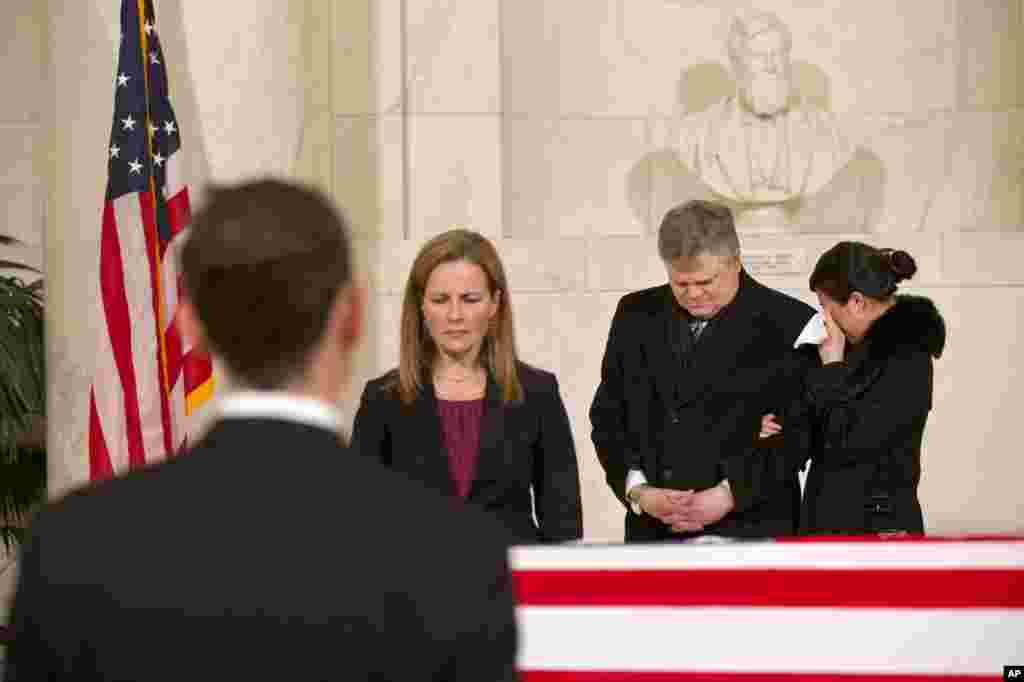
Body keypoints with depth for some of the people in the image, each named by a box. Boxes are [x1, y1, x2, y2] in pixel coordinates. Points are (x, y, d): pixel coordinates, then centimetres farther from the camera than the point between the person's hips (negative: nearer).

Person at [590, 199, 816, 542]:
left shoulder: (788, 324, -3)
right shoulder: (636, 315, 11)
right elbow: (608, 417, 13)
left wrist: (731, 494, -15)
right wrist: (639, 491, -3)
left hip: (747, 536, -4)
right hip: (652, 533, 4)